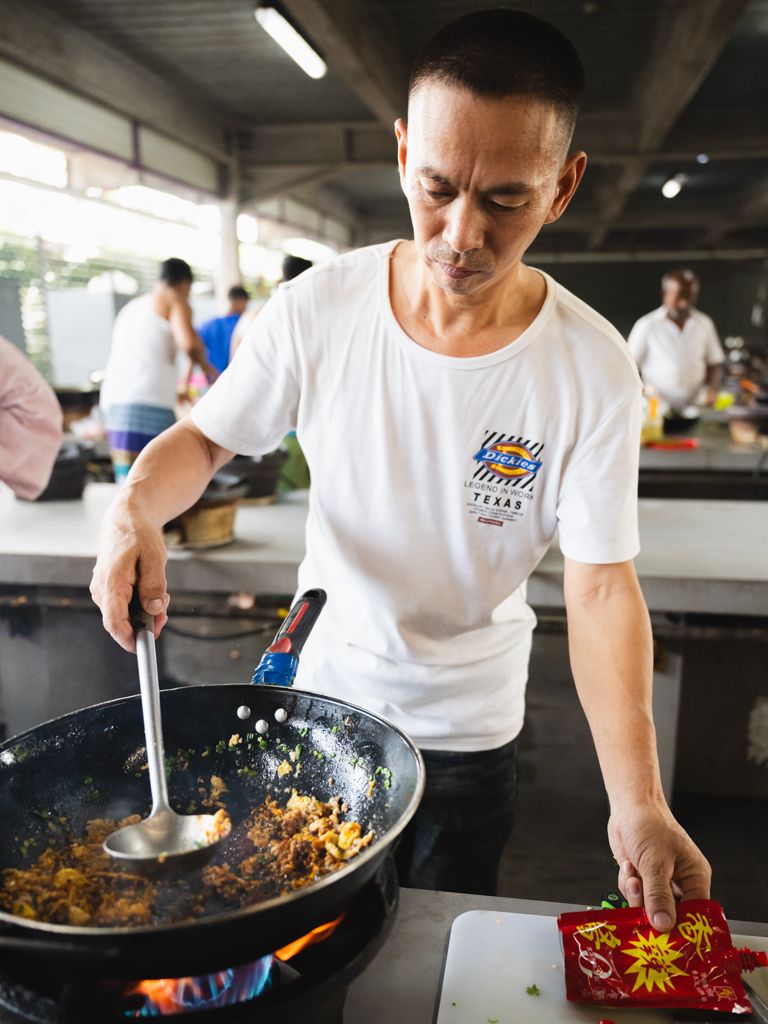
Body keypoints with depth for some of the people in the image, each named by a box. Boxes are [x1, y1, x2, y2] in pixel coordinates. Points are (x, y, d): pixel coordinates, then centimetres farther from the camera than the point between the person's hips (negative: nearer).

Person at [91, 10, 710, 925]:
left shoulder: (593, 371, -20)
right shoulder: (315, 310, -17)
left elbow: (601, 589, -18)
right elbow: (203, 438, -4)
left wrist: (638, 803, -26)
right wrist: (136, 507, -27)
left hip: (469, 725, -1)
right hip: (320, 688, 2)